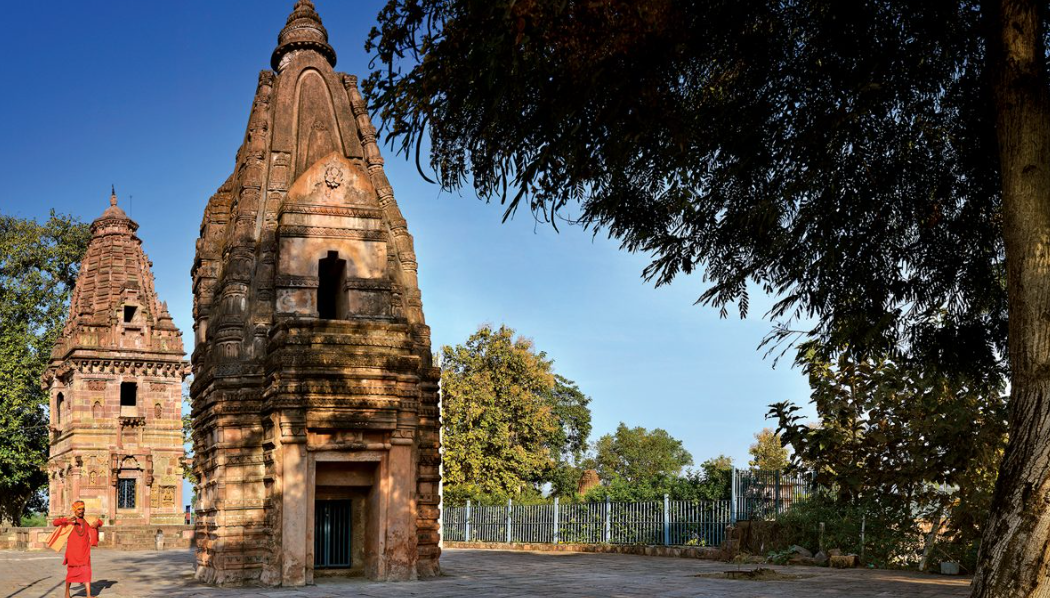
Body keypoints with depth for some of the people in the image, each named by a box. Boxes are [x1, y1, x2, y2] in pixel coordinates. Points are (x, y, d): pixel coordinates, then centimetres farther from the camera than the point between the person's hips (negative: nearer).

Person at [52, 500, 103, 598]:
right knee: (71, 572, 9)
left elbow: (100, 522, 18)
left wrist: (97, 523, -7)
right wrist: (67, 520, -26)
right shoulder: (69, 521, 0)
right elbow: (55, 522, -11)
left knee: (86, 571, -8)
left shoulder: (87, 521, 7)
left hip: (84, 551, 2)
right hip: (73, 551, -2)